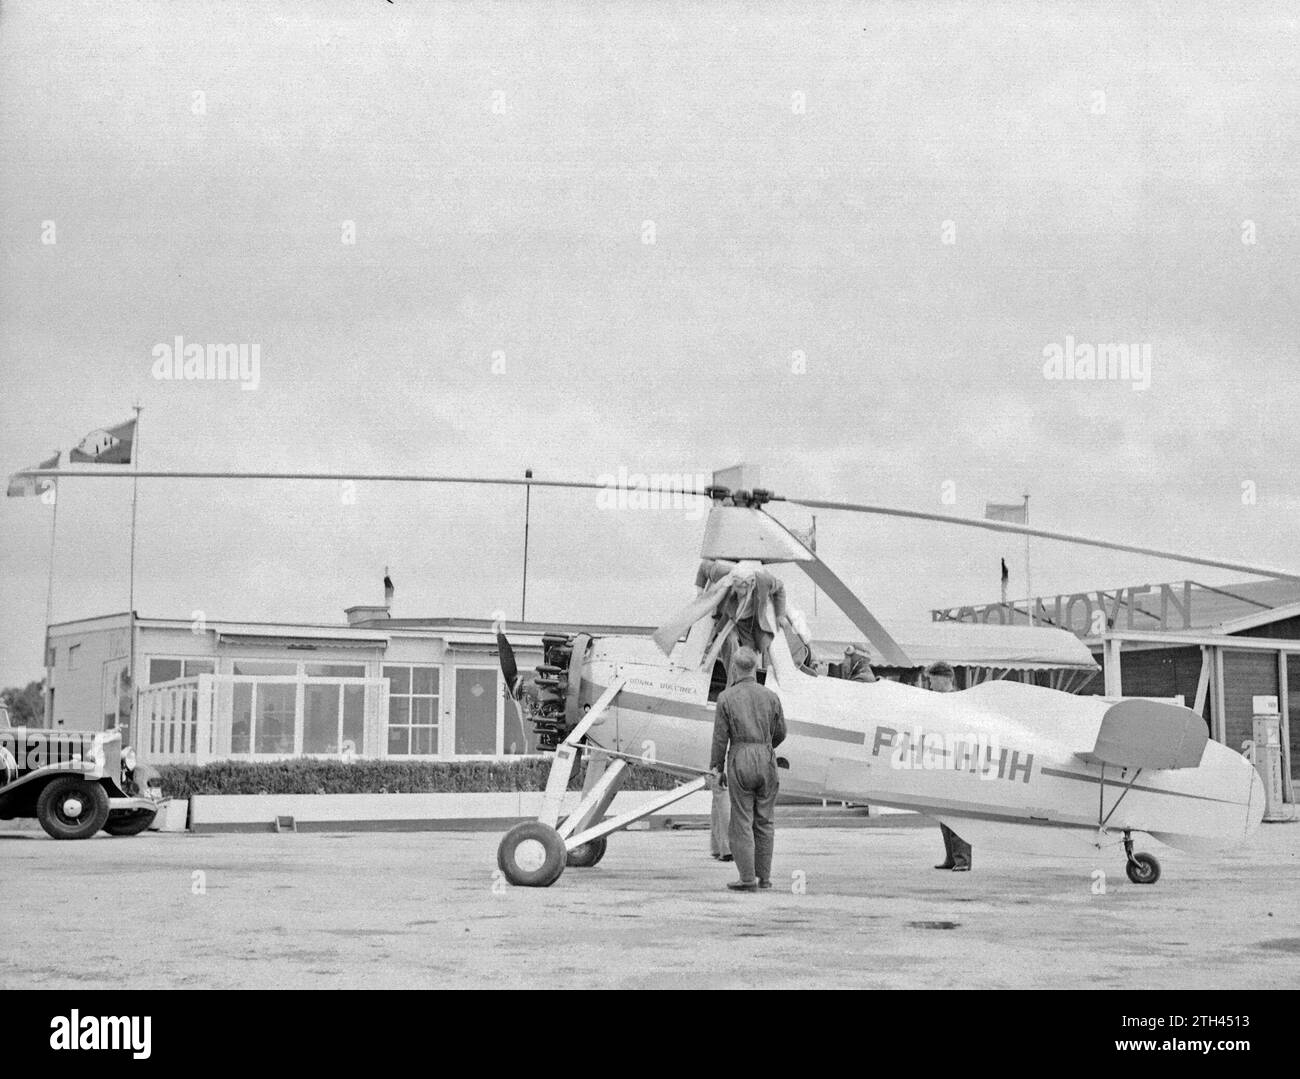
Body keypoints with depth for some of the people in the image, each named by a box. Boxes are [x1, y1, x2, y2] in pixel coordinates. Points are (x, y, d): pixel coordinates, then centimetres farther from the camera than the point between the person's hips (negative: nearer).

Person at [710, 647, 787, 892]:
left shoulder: (726, 697, -5)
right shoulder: (770, 696, 3)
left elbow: (721, 736, -4)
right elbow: (780, 733, 10)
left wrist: (716, 768, 4)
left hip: (740, 761, -3)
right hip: (766, 761, 3)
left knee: (742, 821, 2)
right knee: (764, 821, 11)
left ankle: (747, 878, 0)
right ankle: (764, 876, 14)